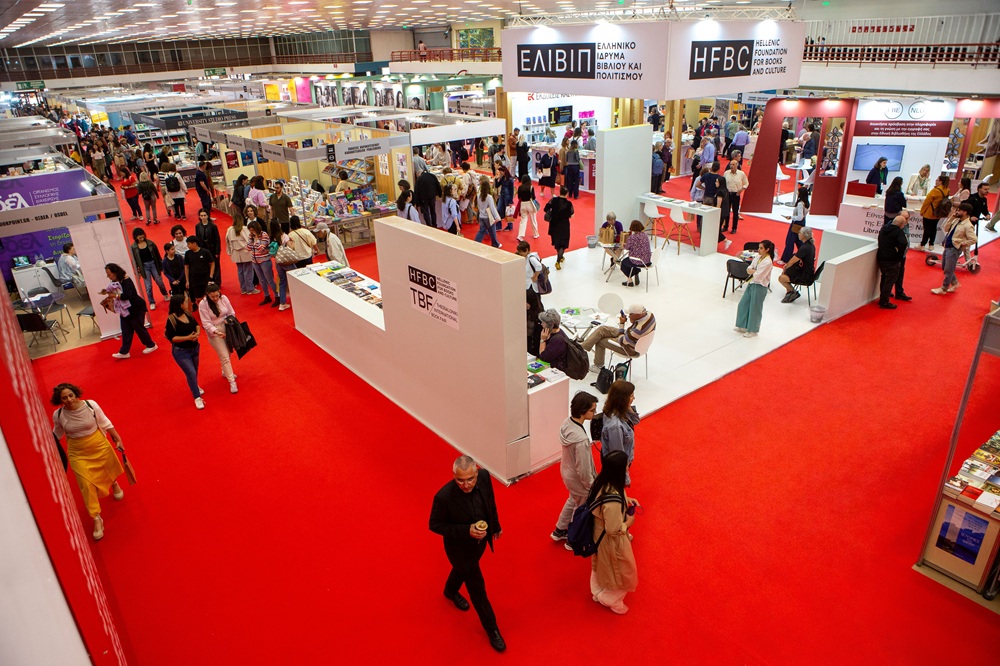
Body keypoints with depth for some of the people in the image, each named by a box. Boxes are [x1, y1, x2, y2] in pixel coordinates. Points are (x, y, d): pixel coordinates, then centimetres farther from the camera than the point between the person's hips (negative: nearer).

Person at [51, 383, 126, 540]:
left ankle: (114, 484, 62)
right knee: (86, 484, -3)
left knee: (108, 469, 24)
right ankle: (97, 518, 8)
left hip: (100, 445, 0)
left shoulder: (91, 405, -20)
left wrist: (117, 439, -3)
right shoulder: (58, 415, -16)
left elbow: (105, 423, -8)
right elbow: (57, 434, 4)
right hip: (78, 453, 0)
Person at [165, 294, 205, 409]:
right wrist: (187, 337, -29)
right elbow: (171, 337, -21)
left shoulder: (188, 314, -4)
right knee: (191, 372, -9)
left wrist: (197, 332, -12)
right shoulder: (172, 320, -22)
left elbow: (196, 325, 10)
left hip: (194, 348, 7)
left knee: (195, 370, 22)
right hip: (181, 352, -6)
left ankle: (195, 386, 52)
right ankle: (197, 397, 5)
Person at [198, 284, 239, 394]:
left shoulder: (224, 298, -6)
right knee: (224, 357, -5)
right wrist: (216, 332, -30)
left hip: (226, 328, 4)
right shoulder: (203, 304, -17)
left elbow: (231, 313, 7)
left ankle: (225, 372, 45)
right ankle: (232, 382, 0)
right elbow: (206, 323, -18)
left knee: (227, 353, 19)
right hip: (214, 332, -4)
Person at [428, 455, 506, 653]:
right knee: (477, 587, 12)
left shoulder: (484, 476, -25)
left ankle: (451, 591, 66)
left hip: (481, 539, 5)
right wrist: (466, 531, -31)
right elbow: (434, 525, -22)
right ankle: (491, 628, 38)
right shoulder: (444, 496, -39)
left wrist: (495, 525, 12)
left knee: (464, 569, 33)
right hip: (460, 547, -5)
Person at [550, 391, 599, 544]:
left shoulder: (567, 422, -14)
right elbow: (583, 470, -29)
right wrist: (592, 487, -11)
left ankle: (559, 531, 53)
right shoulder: (581, 439, -40)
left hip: (566, 471, 8)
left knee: (573, 500, 33)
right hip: (577, 479, -8)